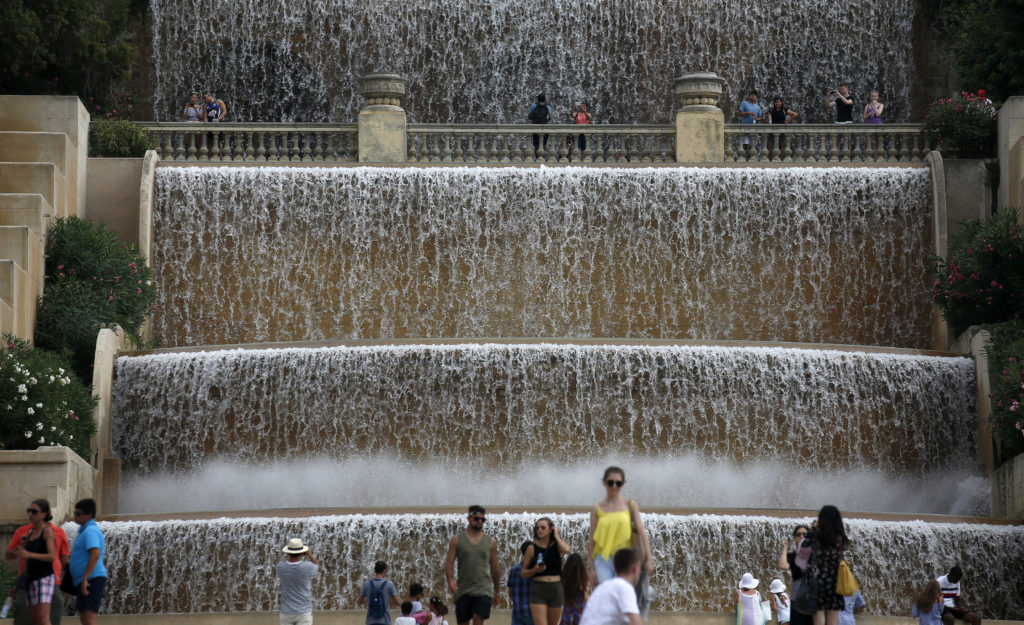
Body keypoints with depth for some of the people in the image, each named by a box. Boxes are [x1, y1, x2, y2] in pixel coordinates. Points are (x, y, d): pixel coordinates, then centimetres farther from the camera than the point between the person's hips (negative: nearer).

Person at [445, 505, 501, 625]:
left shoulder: (491, 542, 8)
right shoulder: (457, 540, 5)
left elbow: (494, 568, 14)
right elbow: (449, 563, 0)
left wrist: (496, 590, 16)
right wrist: (450, 580, -17)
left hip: (483, 591, 0)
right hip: (463, 591, 0)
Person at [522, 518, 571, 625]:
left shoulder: (557, 546, 6)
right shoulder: (532, 548, 3)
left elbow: (566, 550, -20)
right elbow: (523, 573, 6)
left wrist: (556, 536, -5)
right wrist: (535, 570, -14)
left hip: (555, 589, 2)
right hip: (538, 590, -2)